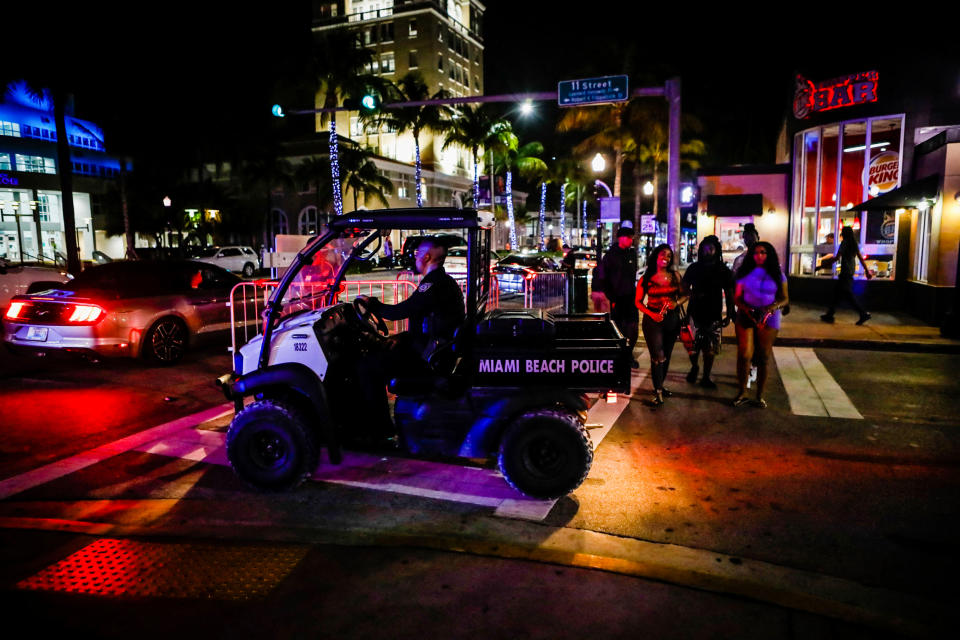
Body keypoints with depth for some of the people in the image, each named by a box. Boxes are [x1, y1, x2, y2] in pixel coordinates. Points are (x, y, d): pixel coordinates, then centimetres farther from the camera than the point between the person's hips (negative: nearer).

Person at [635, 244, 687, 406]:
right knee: (658, 356, -10)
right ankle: (658, 392, -2)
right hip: (653, 319, -3)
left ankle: (660, 385, 29)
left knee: (666, 355, 12)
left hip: (672, 318, 4)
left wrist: (677, 303, -10)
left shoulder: (674, 275, 5)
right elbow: (638, 301, 0)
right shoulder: (646, 278, -2)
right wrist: (651, 313, -14)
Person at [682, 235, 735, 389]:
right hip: (695, 313, 0)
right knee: (692, 346, 1)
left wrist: (730, 312, 0)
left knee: (710, 350, 3)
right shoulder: (694, 268, 5)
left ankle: (706, 377, 16)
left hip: (714, 315, 0)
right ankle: (694, 367, 30)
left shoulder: (723, 270, 3)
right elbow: (684, 287, 10)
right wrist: (692, 294, -11)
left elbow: (729, 293, 7)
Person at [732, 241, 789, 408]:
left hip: (769, 318, 1)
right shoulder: (745, 273, 7)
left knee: (764, 357, 2)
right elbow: (737, 297, 6)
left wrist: (773, 306, -13)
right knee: (744, 355, -11)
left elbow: (784, 298, 8)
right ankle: (742, 393, 3)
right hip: (746, 317, -1)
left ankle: (760, 396, 12)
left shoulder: (777, 275, 7)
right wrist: (746, 309, -12)